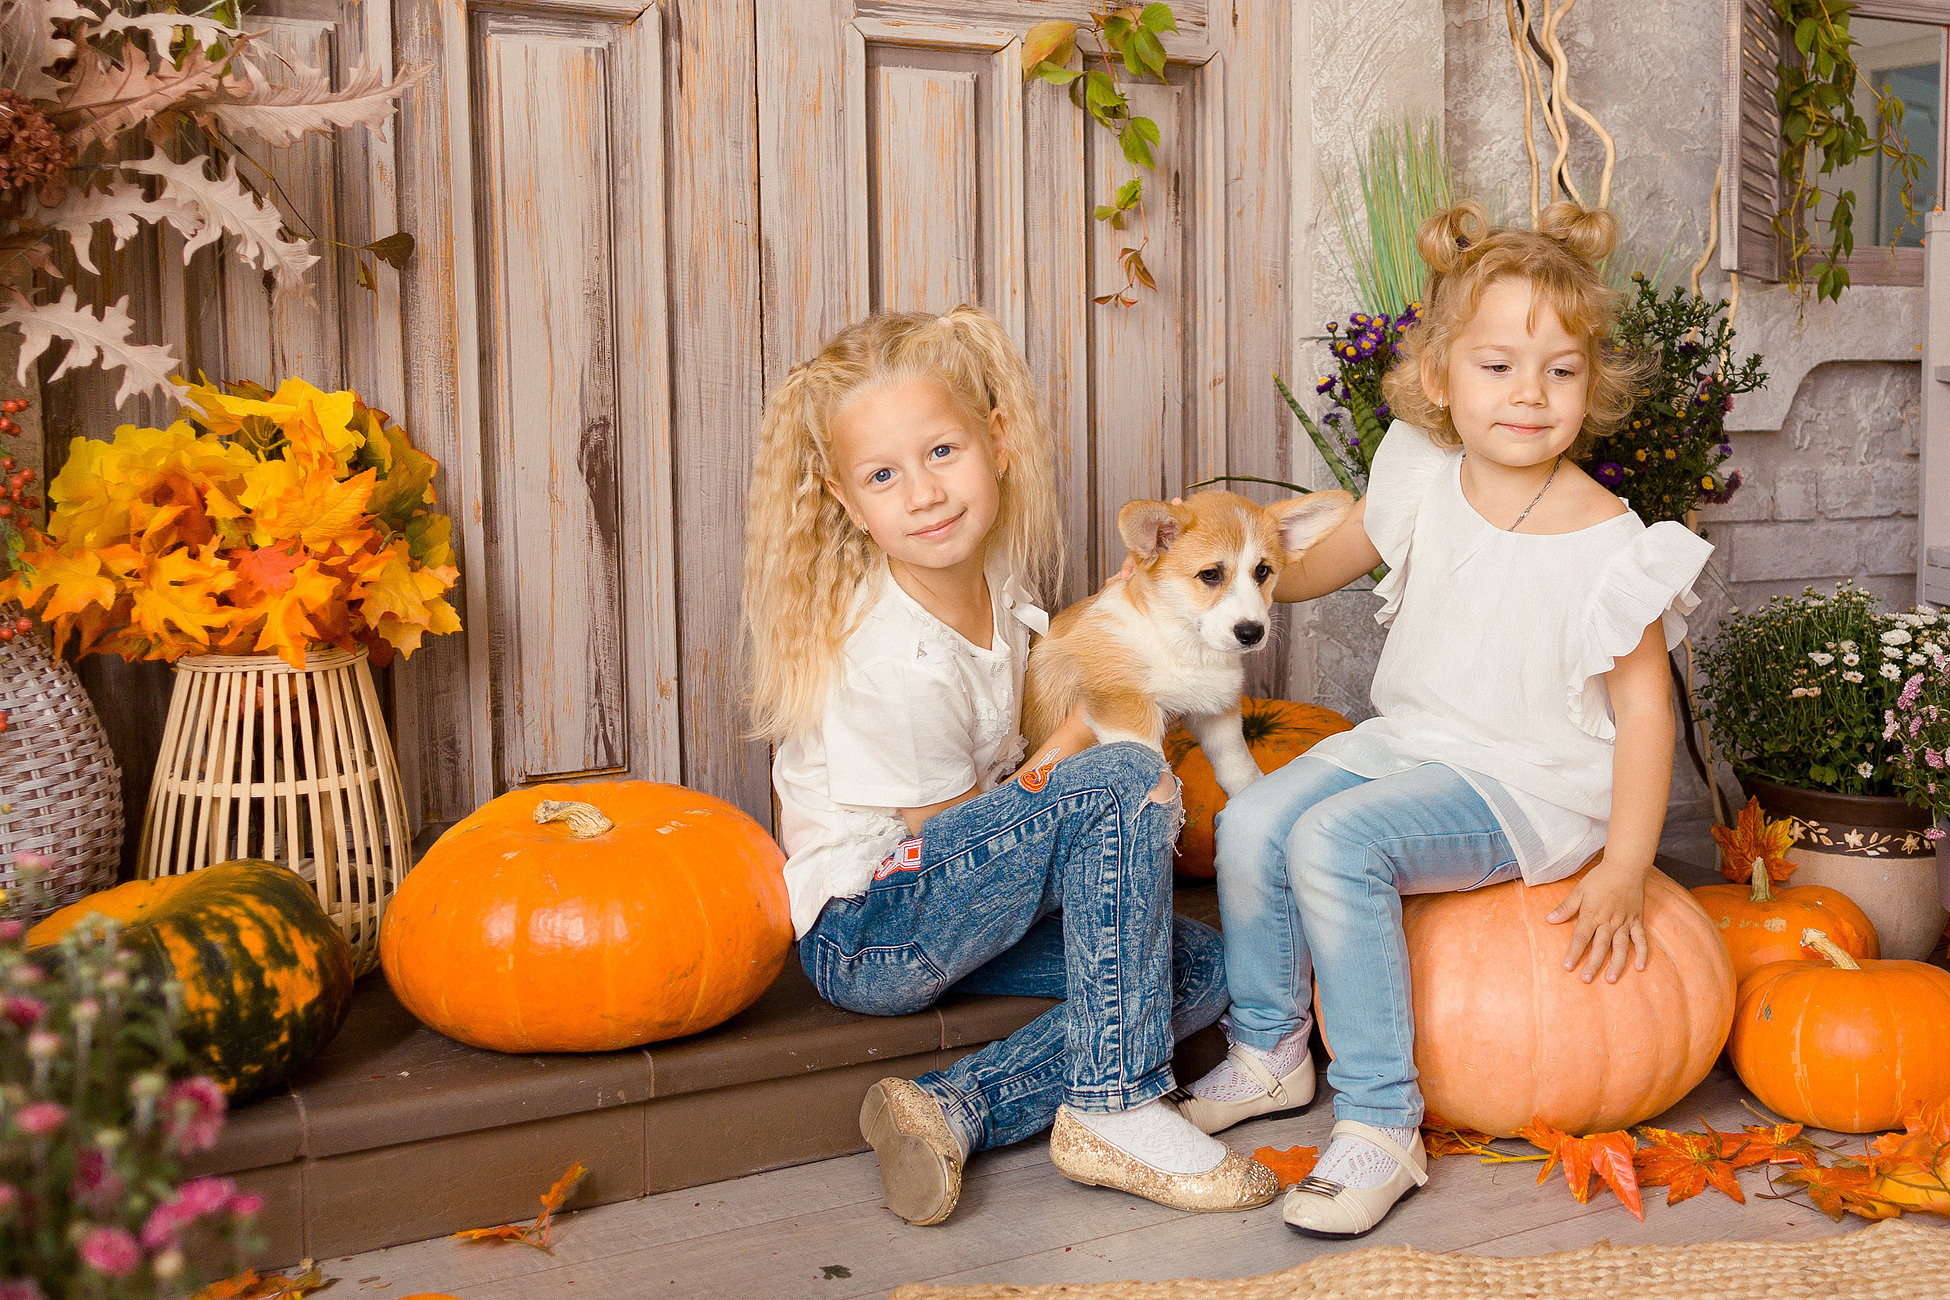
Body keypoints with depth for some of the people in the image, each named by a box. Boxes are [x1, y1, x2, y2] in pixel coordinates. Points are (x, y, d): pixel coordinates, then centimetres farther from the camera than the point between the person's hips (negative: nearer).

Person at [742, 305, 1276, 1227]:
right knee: (1124, 782, -26)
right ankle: (1113, 1109, -20)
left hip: (953, 906, 9)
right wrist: (1083, 732, -8)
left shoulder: (993, 571, -2)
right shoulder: (898, 665, -27)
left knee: (1203, 969, -3)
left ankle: (949, 1113, -10)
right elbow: (955, 836, -16)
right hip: (866, 935, -9)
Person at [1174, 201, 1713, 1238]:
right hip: (1400, 742, 6)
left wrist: (1622, 878, -15)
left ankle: (1380, 1124, -18)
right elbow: (1341, 549, 21)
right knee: (1252, 824, -13)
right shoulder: (1425, 482, -1)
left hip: (1525, 783, -6)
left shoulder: (1607, 546, -17)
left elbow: (1643, 709, -12)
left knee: (1336, 843, -29)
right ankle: (1266, 1056, 10)